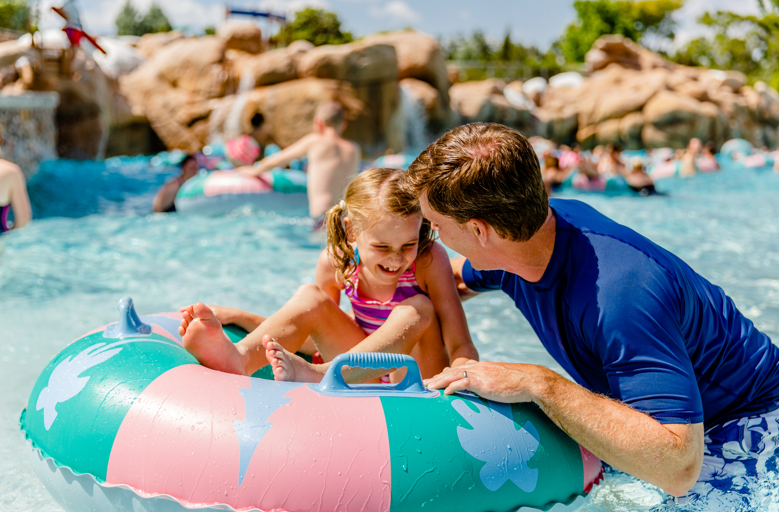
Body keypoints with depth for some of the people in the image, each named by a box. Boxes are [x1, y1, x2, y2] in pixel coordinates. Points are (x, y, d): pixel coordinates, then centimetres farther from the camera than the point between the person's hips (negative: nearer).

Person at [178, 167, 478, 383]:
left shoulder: (429, 260, -20)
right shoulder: (335, 261, -10)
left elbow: (461, 346, -24)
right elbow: (325, 332, 6)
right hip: (370, 372, 3)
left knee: (417, 310, -33)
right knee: (310, 297, -16)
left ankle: (316, 376, -48)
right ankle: (240, 358, -41)